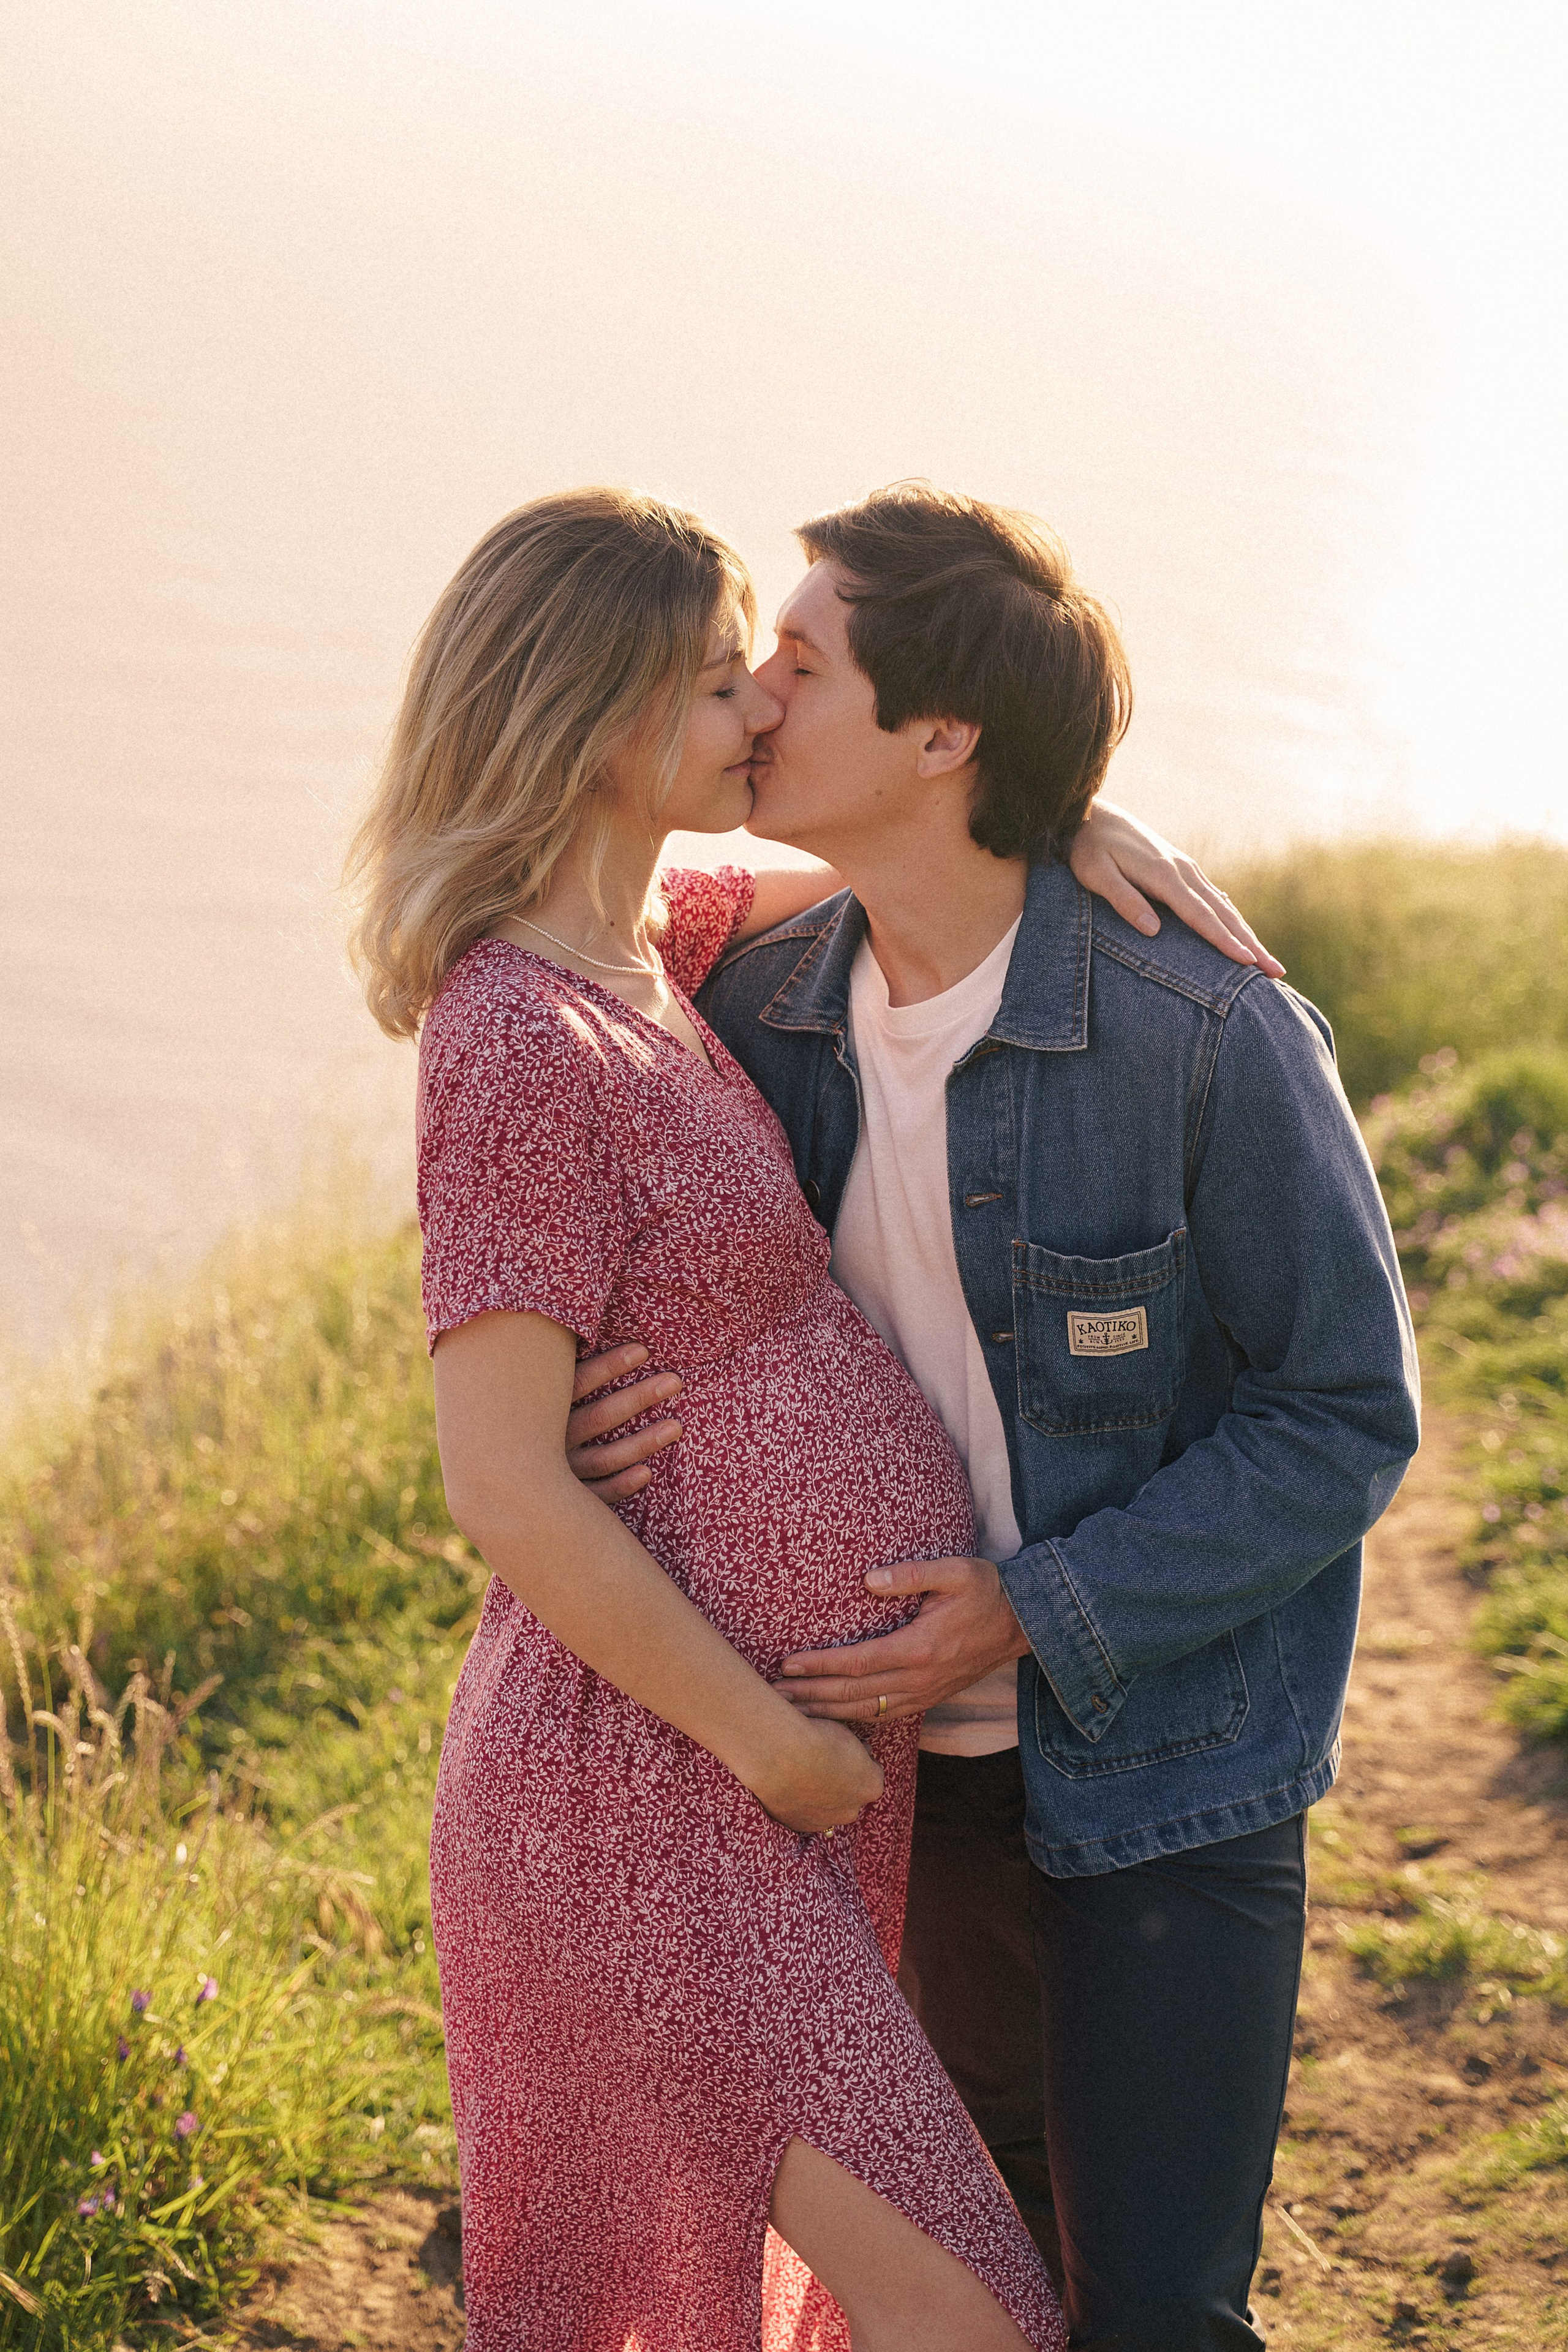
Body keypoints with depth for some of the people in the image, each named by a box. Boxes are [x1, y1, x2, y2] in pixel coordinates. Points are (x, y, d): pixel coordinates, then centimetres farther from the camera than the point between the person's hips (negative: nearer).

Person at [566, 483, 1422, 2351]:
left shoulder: (1208, 1036, -21)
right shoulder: (765, 1006, -4)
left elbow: (1346, 1419, -14)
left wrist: (1035, 1612, -21)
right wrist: (628, 1394, -14)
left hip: (1166, 1758, -5)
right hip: (913, 1755, 5)